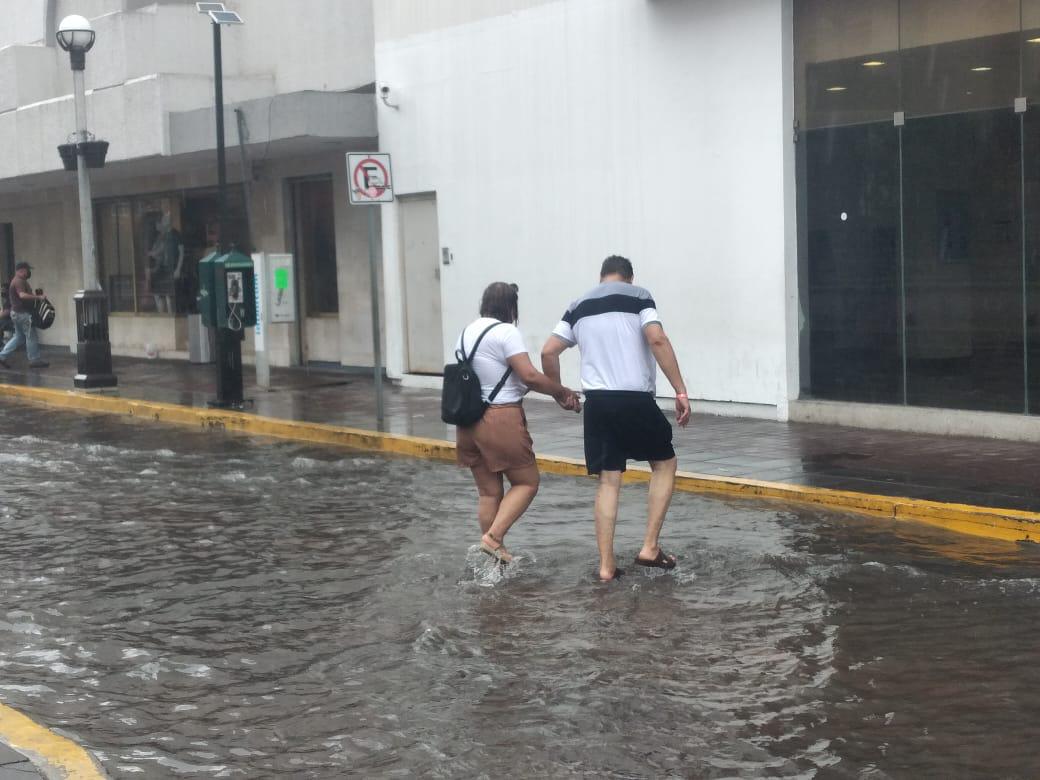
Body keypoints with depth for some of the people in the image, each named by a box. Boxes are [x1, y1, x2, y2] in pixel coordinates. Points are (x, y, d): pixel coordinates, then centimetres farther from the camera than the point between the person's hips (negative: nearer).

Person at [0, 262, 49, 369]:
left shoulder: (18, 281, 18)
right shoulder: (19, 281, -16)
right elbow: (22, 295, -30)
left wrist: (35, 295, 9)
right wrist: (38, 297, -27)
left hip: (17, 312, 11)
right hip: (22, 313, -11)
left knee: (19, 337, 15)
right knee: (31, 337, -3)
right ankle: (34, 360, 3)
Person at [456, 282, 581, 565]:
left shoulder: (466, 332, 13)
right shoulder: (506, 332, -11)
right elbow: (530, 376, -19)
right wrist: (563, 392, -6)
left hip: (469, 420, 8)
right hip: (501, 418, -8)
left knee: (488, 491, 13)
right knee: (526, 482, 8)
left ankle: (494, 558, 16)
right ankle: (493, 537, -7)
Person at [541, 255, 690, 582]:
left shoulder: (579, 306, 15)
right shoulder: (638, 296, 2)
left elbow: (548, 352, 10)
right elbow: (657, 340, -13)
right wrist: (680, 391, -13)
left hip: (597, 402, 4)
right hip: (636, 399, -4)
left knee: (608, 481, 9)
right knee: (664, 463, 16)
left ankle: (606, 565, 7)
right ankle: (650, 547, 9)